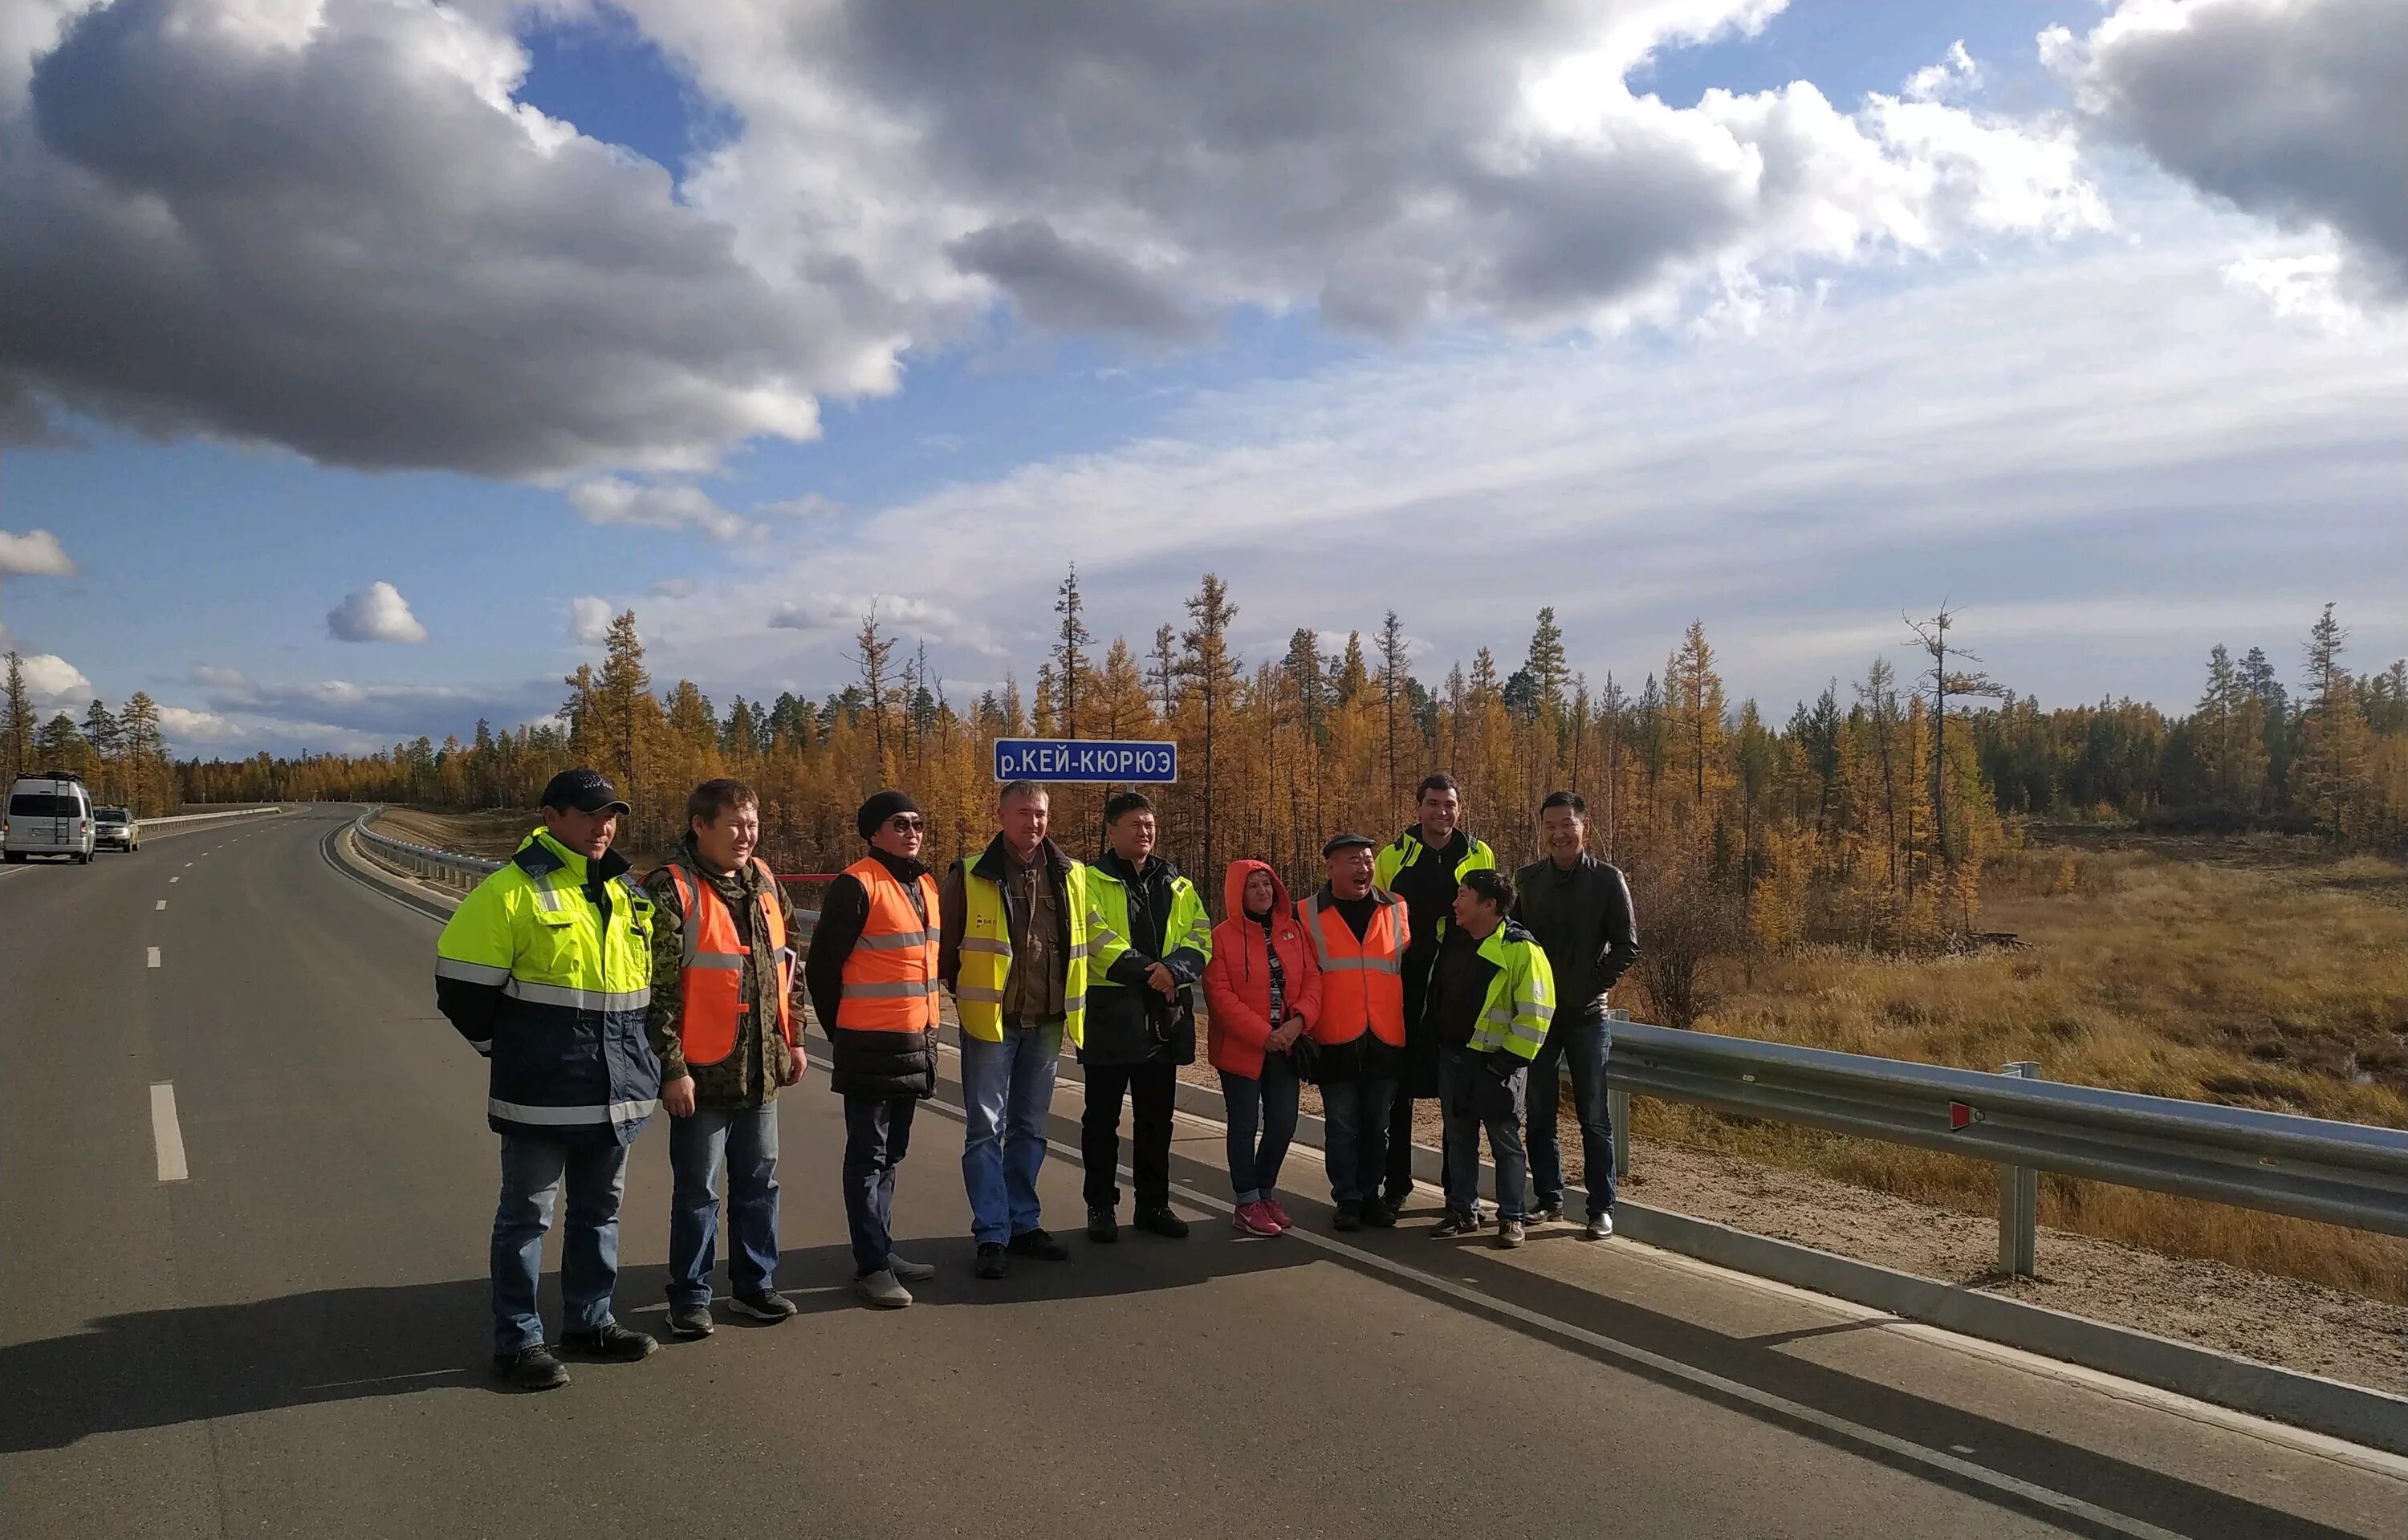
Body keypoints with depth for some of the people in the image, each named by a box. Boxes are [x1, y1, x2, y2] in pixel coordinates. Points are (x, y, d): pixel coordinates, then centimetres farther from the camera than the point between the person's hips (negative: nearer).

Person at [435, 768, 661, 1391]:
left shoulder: (628, 895, 10)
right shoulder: (512, 890, -12)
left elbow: (650, 982, 23)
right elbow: (460, 983, -11)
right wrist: (508, 1049, -3)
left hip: (617, 1093, 7)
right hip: (542, 1095, -7)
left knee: (600, 1210, 16)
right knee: (527, 1215, 4)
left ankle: (590, 1321, 30)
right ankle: (518, 1340, 14)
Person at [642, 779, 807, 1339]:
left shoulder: (763, 880, 9)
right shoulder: (672, 889, -13)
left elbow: (786, 963, 17)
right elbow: (657, 988, -16)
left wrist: (792, 1039, 15)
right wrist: (671, 1068, -17)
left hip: (761, 1069, 7)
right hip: (703, 1073, -6)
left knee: (759, 1183, 16)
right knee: (697, 1190, 6)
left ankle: (754, 1284, 30)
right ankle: (690, 1298, 20)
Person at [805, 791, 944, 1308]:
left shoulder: (926, 886, 12)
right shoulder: (857, 886, -13)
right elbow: (823, 965, -10)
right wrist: (841, 1031, -3)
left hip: (916, 1043, 8)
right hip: (871, 1046, -8)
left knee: (890, 1154, 16)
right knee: (869, 1157, 0)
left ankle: (882, 1250, 26)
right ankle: (871, 1266, 5)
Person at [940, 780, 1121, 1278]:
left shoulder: (1070, 876, 5)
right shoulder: (970, 876, -6)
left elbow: (1092, 938, 16)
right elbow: (946, 947, -1)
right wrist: (957, 999, -2)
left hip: (1046, 1023, 4)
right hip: (990, 1021, -4)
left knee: (1030, 1128, 14)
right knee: (987, 1129, 0)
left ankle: (1023, 1224, 24)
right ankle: (992, 1236, 6)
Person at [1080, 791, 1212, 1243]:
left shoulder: (1178, 887, 14)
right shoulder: (1091, 881, -2)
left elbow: (1200, 938, 3)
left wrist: (1174, 969, -18)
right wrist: (1147, 971, -23)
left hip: (1164, 1018, 4)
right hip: (1110, 1015, -4)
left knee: (1156, 1118, 12)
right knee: (1103, 1117, 5)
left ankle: (1153, 1204, 23)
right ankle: (1101, 1206, 16)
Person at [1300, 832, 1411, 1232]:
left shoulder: (1396, 909, 7)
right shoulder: (1309, 915, 0)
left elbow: (1411, 970, 13)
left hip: (1386, 1039, 2)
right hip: (1335, 1041, -2)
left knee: (1377, 1125, 11)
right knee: (1343, 1127, 5)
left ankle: (1370, 1196, 22)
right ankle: (1348, 1199, 16)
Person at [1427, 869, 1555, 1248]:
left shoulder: (1521, 949, -15)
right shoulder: (1451, 940, 5)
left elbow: (1535, 1012, -16)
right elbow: (1435, 995, 24)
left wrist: (1510, 1058, -16)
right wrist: (1433, 1040, 18)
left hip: (1495, 1063, -6)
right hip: (1451, 1057, 7)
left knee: (1505, 1139, 3)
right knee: (1458, 1138, 13)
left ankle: (1513, 1218, 13)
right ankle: (1463, 1211, 24)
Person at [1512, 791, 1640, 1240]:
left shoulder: (1607, 879, -4)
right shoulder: (1527, 879, 4)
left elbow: (1627, 945, -4)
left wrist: (1590, 986, -10)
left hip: (1586, 1014, -3)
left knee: (1594, 1116, 1)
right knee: (1539, 1113, 9)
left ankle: (1602, 1209, 9)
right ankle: (1548, 1199, 21)